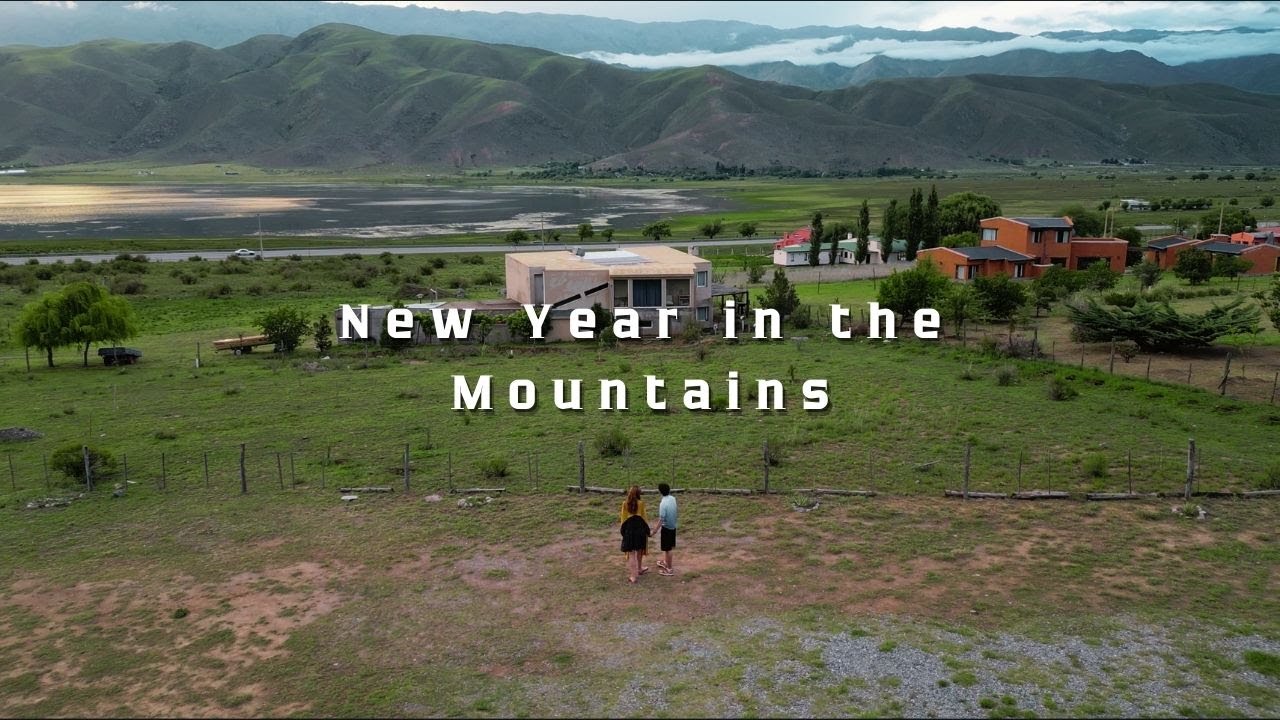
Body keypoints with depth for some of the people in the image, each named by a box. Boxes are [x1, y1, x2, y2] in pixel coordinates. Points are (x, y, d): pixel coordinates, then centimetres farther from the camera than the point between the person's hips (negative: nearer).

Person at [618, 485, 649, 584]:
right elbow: (643, 517, -4)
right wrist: (646, 529, 7)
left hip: (629, 528, 0)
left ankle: (633, 575, 4)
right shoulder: (641, 503, -10)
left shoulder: (625, 503, -6)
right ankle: (639, 569, 39)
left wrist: (622, 528, 9)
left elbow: (623, 517, -2)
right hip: (639, 528, 0)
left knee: (631, 552, 5)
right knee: (639, 550, 22)